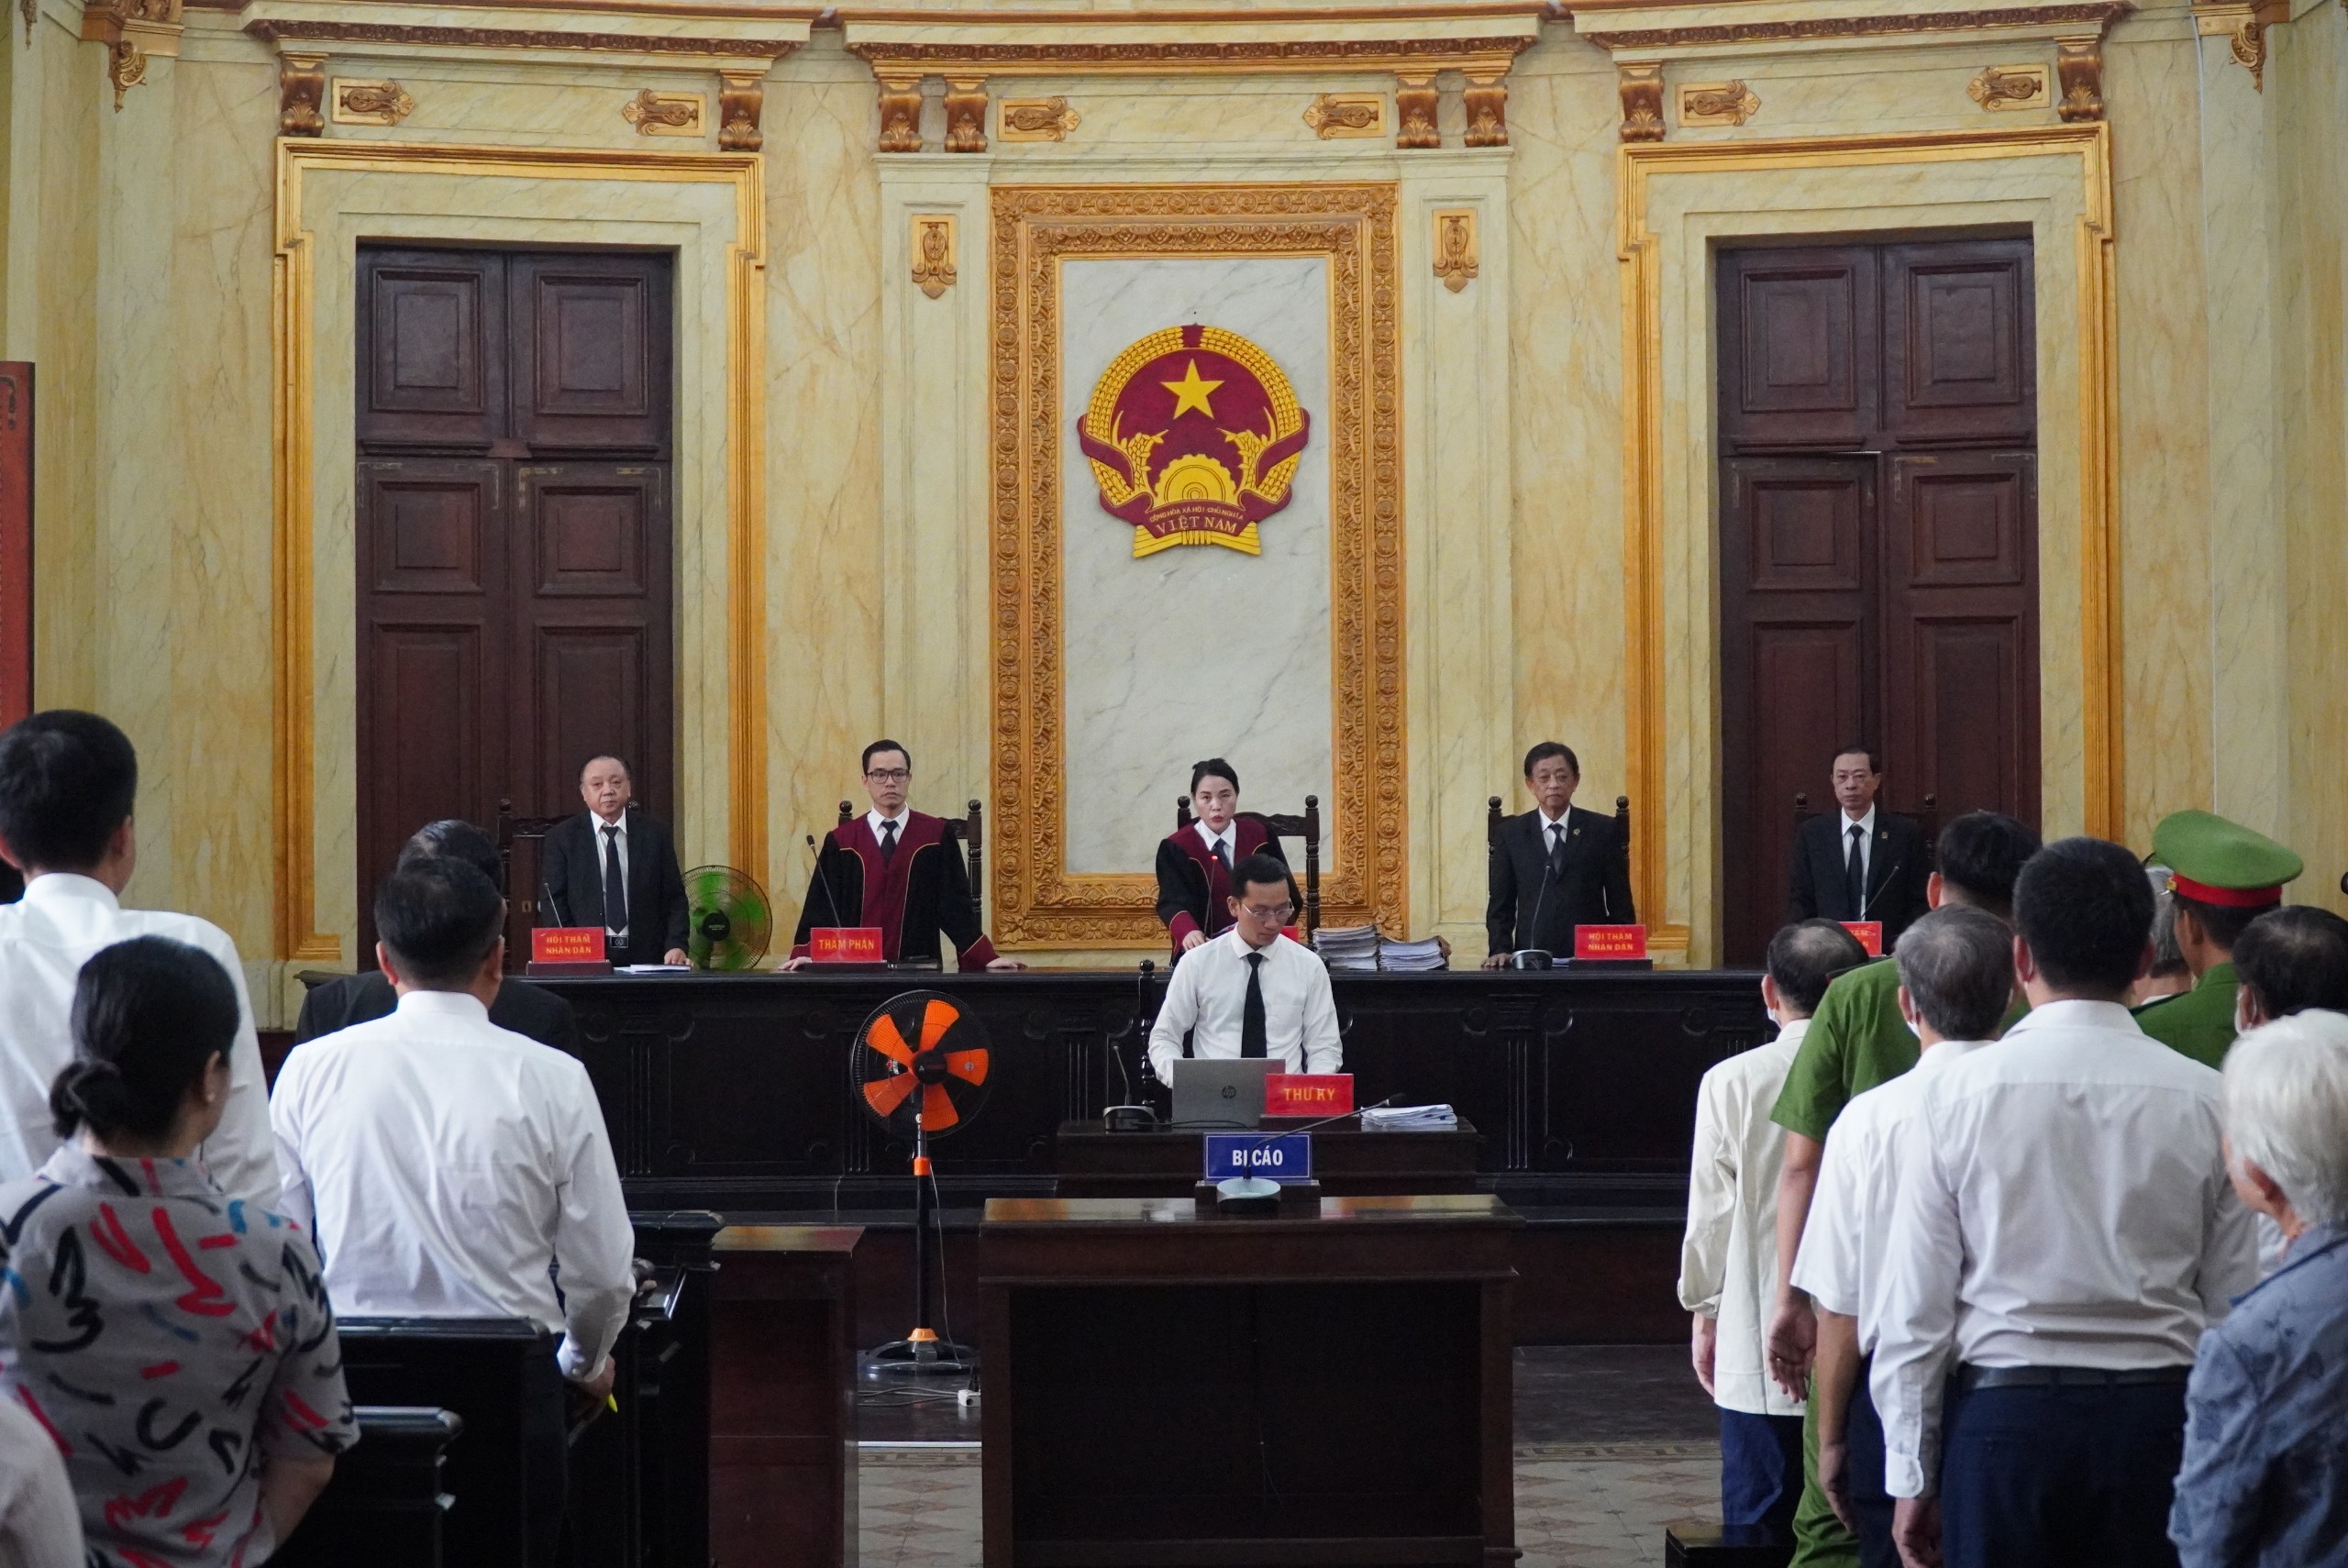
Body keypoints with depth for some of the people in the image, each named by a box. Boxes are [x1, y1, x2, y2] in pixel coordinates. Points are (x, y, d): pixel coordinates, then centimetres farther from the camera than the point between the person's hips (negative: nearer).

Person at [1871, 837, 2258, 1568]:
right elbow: (2238, 1306, 2)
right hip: (2157, 1419, 1)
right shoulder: (2205, 1100, -1)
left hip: (2005, 1412, -1)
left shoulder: (1958, 1092, -5)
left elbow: (1915, 1306, -3)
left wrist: (1911, 1478, 5)